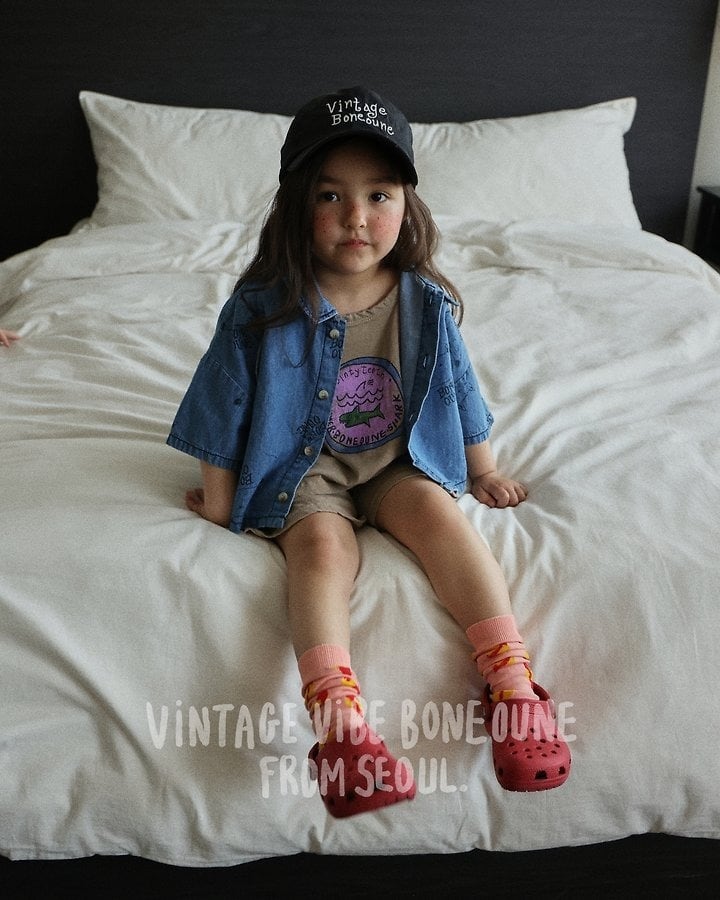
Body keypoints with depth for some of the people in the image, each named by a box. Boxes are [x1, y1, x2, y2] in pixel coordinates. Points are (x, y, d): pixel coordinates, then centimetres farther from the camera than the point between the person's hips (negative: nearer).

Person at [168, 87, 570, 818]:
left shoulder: (426, 304, -4)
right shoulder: (263, 307, -12)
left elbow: (459, 392, 11)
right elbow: (226, 407, -3)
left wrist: (484, 472, 19)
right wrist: (219, 502, 3)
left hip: (399, 460, 3)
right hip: (304, 467, -2)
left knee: (438, 512, -25)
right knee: (322, 544, -29)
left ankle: (511, 684, -32)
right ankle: (339, 722, -46)